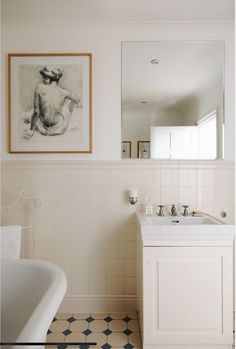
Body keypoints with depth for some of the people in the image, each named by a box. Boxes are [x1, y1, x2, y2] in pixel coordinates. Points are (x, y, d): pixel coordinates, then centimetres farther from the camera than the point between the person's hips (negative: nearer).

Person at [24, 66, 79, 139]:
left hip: (43, 123, 2)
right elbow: (77, 100, 8)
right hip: (59, 126, -1)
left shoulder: (39, 87, -17)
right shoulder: (64, 92, -14)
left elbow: (36, 111, -17)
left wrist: (31, 130, -8)